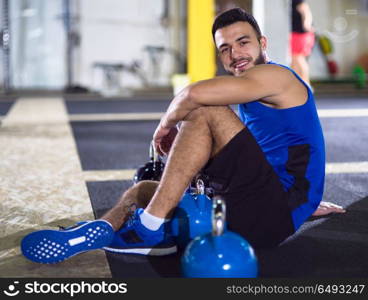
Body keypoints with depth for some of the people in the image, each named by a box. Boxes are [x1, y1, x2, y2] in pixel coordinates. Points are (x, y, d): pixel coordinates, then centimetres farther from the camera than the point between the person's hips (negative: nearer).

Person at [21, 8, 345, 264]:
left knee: (206, 112, -21)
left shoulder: (275, 75, -5)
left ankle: (148, 226, -25)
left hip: (280, 207, -9)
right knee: (142, 190, 6)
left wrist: (166, 125, -5)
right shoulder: (255, 94, 25)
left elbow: (195, 94, -20)